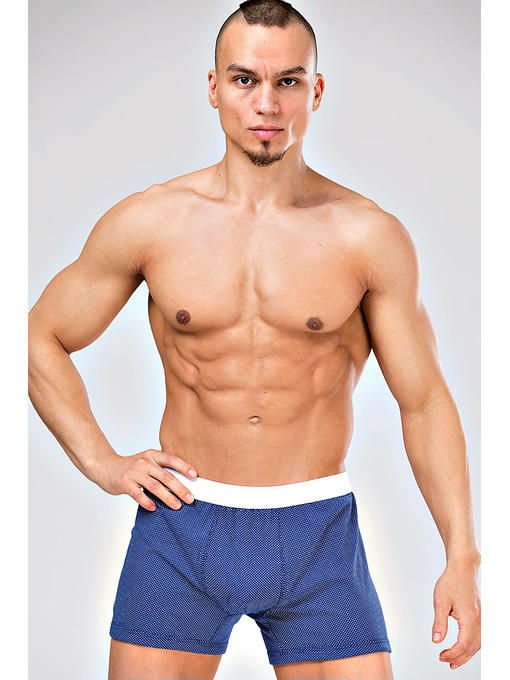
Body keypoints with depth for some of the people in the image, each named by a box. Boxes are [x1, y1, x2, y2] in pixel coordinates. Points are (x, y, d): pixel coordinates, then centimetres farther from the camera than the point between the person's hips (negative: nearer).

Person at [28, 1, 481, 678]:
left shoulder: (371, 236, -3)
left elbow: (425, 401, 2)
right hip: (180, 528, 1)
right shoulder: (148, 222, -1)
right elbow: (41, 338, 11)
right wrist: (102, 462, 2)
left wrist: (462, 557, -3)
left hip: (319, 532, 0)